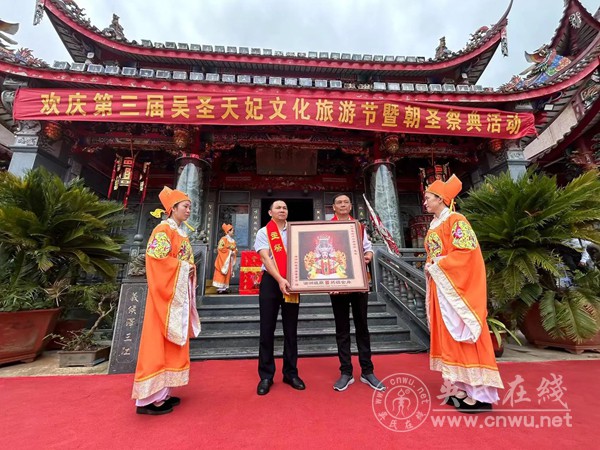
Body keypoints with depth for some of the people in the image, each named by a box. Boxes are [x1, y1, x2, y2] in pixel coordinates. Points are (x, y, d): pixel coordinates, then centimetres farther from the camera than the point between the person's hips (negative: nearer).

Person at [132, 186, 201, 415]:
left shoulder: (182, 233, 17)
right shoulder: (163, 229, -10)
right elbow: (156, 260, -20)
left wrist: (190, 270, 3)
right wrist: (183, 268, -14)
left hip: (180, 295, 9)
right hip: (166, 293, -9)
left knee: (174, 342, 12)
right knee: (158, 343, -3)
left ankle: (161, 393, 23)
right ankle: (147, 398, 9)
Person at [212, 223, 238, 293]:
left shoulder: (233, 241, 12)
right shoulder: (223, 239, -8)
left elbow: (235, 250, 16)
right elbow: (220, 248, -14)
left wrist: (233, 252, -6)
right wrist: (228, 251, -13)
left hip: (229, 259, 7)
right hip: (223, 259, -7)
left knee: (228, 273, 6)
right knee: (221, 273, -6)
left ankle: (224, 287, 12)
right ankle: (220, 288, -2)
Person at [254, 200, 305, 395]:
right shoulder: (264, 232, 2)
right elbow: (265, 258, -10)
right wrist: (280, 279, -22)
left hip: (292, 282, 3)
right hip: (270, 281, -2)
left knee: (291, 329, 9)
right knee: (267, 329, 4)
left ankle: (291, 373, 24)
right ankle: (266, 376, 18)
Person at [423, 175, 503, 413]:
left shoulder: (455, 220, -9)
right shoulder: (434, 226, 16)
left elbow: (466, 251, -18)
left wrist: (437, 265, -15)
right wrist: (430, 267, 2)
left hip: (456, 286, -9)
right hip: (440, 287, 9)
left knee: (462, 334, -5)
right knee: (449, 336, 10)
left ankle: (479, 394, 6)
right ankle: (461, 389, 20)